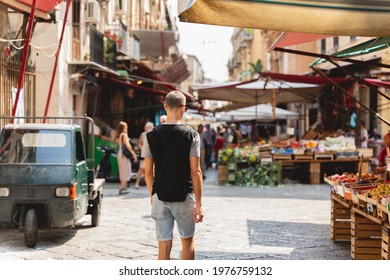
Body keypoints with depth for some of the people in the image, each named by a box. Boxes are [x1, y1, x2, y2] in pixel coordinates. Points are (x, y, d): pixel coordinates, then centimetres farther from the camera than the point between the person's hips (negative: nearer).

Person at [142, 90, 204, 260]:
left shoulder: (151, 136, -2)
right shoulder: (191, 135, -8)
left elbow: (148, 172, 3)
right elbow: (195, 172, -10)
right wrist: (198, 204, -6)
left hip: (160, 197, 2)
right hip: (184, 197, -1)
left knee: (164, 245, 5)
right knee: (187, 241, 16)